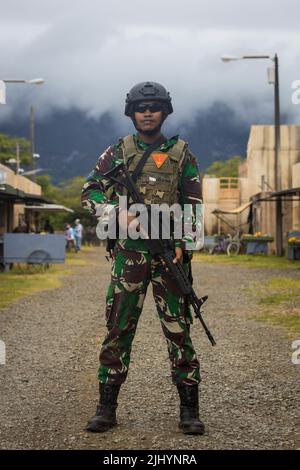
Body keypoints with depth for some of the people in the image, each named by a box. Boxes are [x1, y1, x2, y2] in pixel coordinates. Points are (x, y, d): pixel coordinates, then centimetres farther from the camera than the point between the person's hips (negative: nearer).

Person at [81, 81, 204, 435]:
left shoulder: (181, 154, 7)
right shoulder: (117, 153, 8)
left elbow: (194, 205, 6)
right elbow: (89, 192, 5)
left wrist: (182, 243, -7)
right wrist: (115, 212, -14)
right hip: (128, 253, 1)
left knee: (178, 330, 0)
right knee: (118, 329, 2)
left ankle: (189, 409, 7)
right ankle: (106, 407, 9)